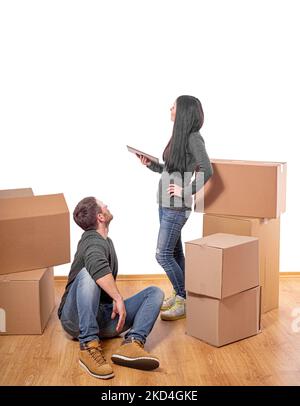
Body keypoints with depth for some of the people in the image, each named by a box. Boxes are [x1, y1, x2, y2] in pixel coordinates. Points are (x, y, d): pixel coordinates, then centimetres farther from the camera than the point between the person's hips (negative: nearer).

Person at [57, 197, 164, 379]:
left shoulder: (104, 240, 20)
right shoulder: (94, 241, -13)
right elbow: (98, 266, -39)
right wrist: (118, 298, -37)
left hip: (104, 318, 8)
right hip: (78, 318, -8)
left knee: (155, 292, -4)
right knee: (88, 274, -35)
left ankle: (132, 343, -31)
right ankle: (89, 347, -39)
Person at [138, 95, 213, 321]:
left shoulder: (193, 138, -14)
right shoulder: (179, 136, 13)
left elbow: (206, 171, -24)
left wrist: (186, 191, -19)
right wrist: (150, 164, 6)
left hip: (177, 206, -9)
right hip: (165, 203, 9)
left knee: (163, 255, -8)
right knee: (174, 252, 15)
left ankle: (185, 302, 4)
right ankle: (179, 295, 26)